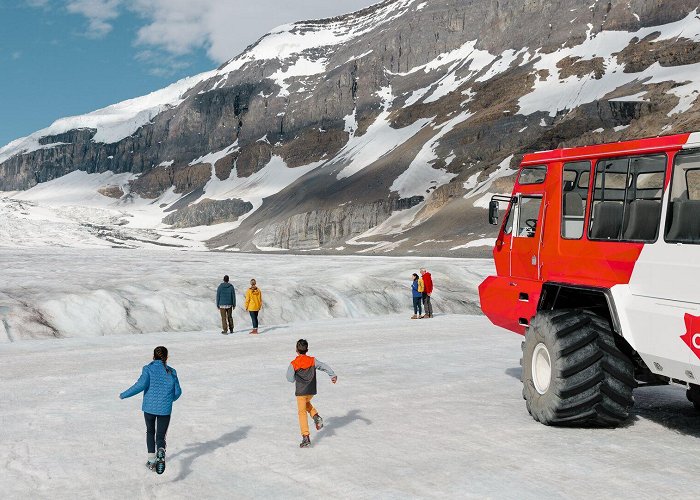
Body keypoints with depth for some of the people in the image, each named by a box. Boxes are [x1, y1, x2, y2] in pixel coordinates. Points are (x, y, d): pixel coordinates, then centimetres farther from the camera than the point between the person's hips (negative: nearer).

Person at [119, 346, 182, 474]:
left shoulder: (148, 368, -4)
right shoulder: (171, 372, 3)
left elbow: (141, 385, -18)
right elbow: (177, 392, 5)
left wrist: (124, 395, -8)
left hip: (149, 407, 0)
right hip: (165, 409, 0)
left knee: (150, 432, 23)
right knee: (161, 436, 7)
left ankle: (151, 460, 21)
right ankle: (161, 453, -26)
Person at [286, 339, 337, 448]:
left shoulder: (293, 364, -10)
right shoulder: (312, 360, -2)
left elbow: (290, 379, -4)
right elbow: (324, 367, -2)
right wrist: (333, 375, 5)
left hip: (301, 391, -4)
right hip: (312, 391, 4)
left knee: (302, 412, 1)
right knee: (307, 403, 33)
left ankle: (306, 437, -8)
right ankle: (316, 416, 7)